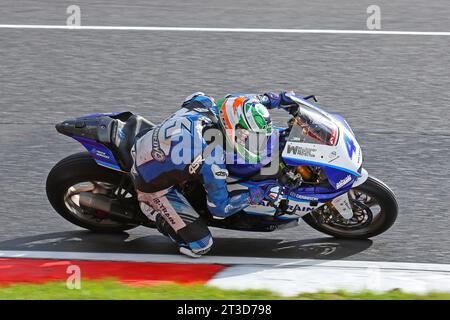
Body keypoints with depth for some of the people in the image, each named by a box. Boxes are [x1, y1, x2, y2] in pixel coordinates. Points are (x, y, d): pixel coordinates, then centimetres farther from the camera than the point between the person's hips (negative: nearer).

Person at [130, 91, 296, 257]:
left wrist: (276, 99, 9)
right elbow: (219, 209, -20)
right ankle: (151, 208, 3)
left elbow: (233, 102, 9)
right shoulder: (213, 159, -32)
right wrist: (252, 196, -9)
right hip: (152, 183, -8)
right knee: (201, 245, -10)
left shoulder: (204, 103, -15)